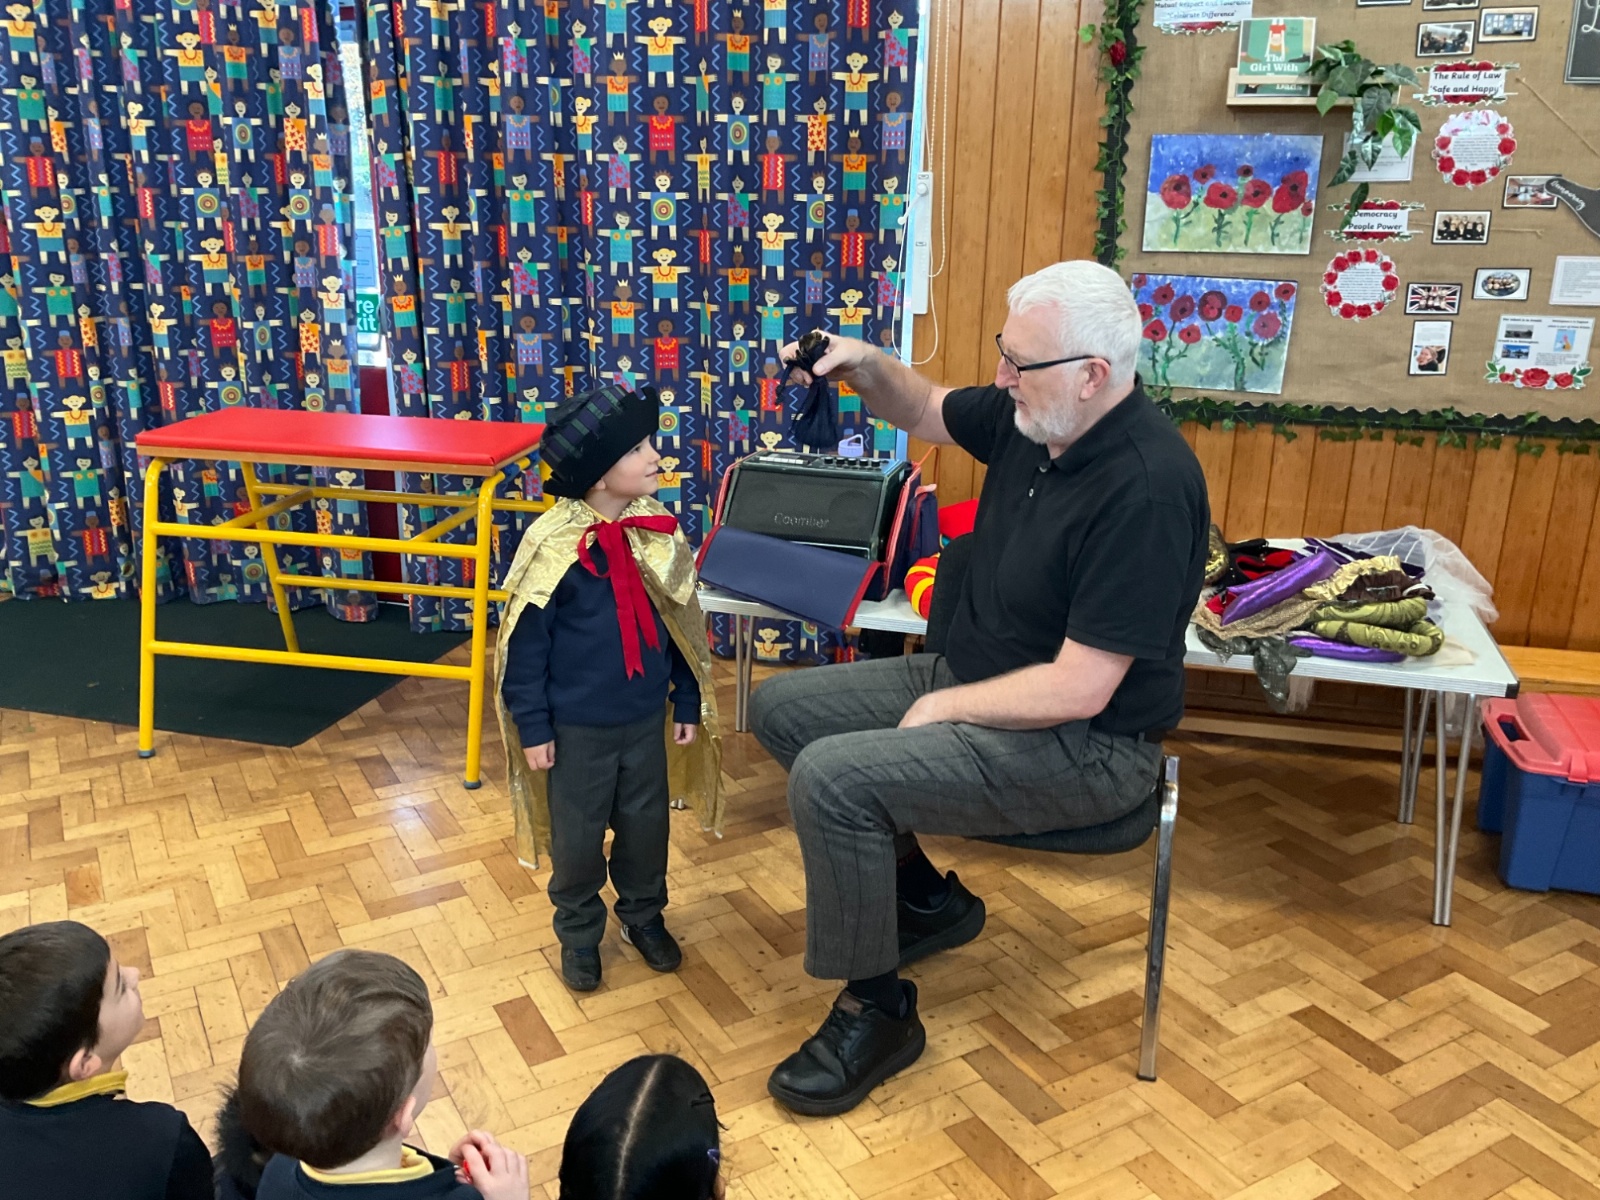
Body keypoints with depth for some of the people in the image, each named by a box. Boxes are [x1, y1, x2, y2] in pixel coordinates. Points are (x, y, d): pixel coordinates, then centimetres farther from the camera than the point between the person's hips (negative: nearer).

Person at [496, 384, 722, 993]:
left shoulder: (660, 533, -6)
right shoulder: (551, 544, -20)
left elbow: (683, 625, 4)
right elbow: (527, 644, -13)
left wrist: (688, 704, 8)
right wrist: (533, 727, -10)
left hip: (646, 719, 4)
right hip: (576, 726, -4)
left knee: (646, 824, 18)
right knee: (577, 836, 13)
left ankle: (643, 915, 43)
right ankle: (579, 933, 37)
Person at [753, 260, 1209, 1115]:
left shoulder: (1145, 488, -29)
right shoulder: (1032, 415, -4)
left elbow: (1078, 691, -28)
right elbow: (922, 411, 16)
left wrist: (941, 707, -15)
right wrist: (865, 367, -6)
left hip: (1083, 746, -9)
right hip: (969, 678, 9)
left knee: (832, 778, -25)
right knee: (781, 707, 9)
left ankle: (877, 1010, -1)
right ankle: (924, 898, 23)